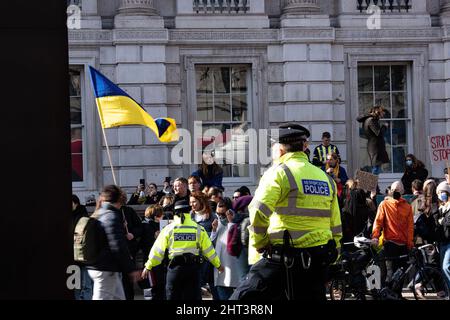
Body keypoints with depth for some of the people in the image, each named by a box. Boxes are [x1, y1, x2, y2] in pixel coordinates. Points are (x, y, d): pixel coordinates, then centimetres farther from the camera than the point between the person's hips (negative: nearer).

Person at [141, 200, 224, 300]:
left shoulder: (168, 229, -1)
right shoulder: (198, 229, 2)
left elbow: (158, 250, 0)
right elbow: (208, 250, 6)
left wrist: (148, 266, 9)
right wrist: (218, 265, 19)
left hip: (175, 267, -1)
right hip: (193, 267, 1)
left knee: (173, 296, 9)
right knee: (193, 296, 5)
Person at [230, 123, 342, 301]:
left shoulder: (279, 172, -5)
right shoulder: (326, 178, 16)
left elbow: (258, 213, -17)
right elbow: (336, 227, 18)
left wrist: (259, 243, -2)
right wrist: (329, 259, 25)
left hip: (286, 259, -6)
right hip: (319, 262, 7)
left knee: (242, 298, -4)